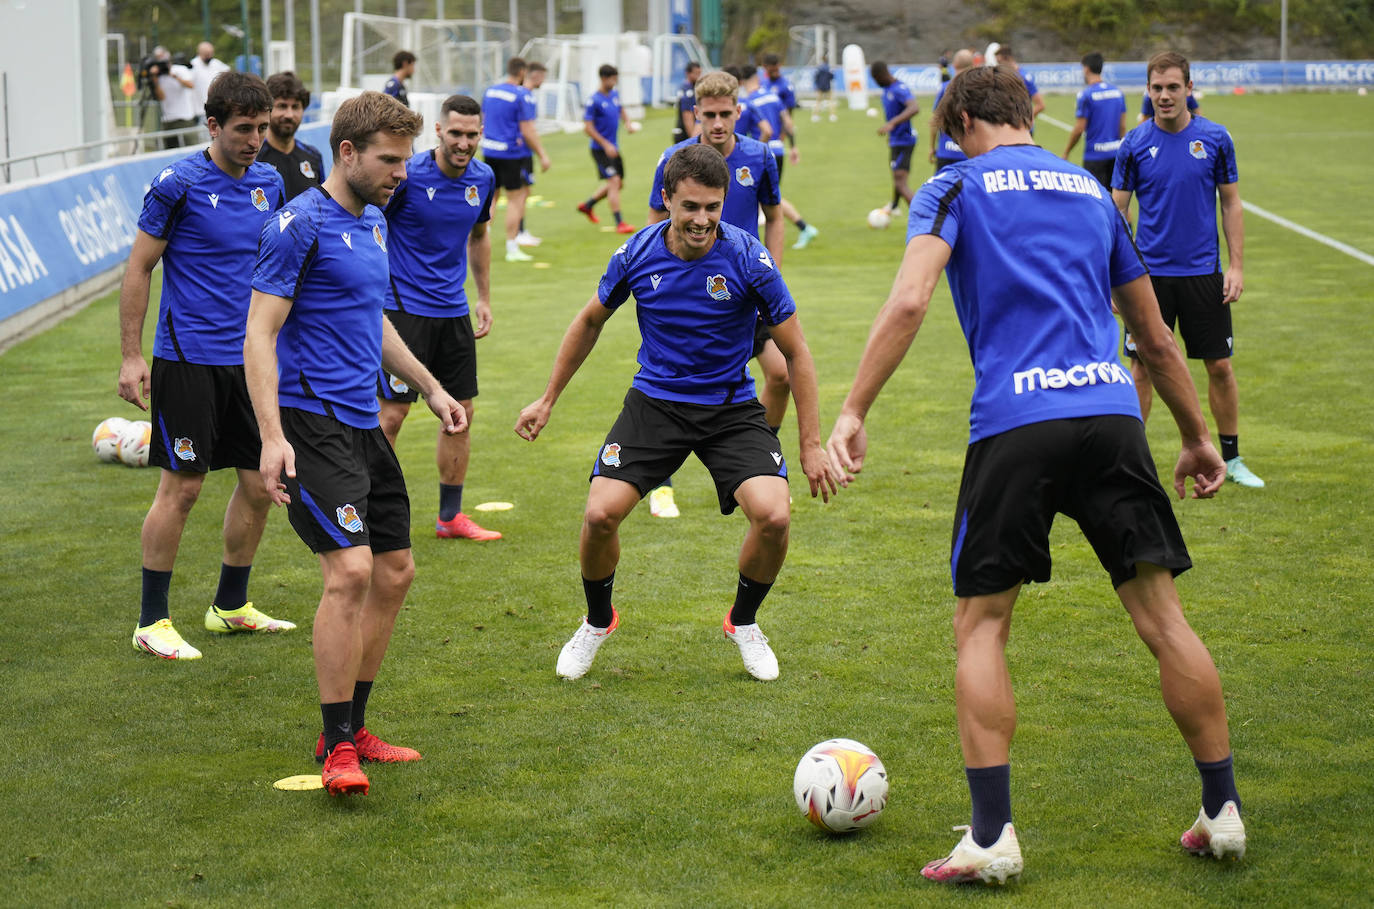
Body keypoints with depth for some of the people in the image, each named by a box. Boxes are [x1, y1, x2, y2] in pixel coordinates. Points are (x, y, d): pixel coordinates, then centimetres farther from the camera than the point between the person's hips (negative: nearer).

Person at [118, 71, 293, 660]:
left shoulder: (269, 184, 8)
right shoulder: (178, 185, -11)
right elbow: (138, 269, -7)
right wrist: (131, 357, -10)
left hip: (250, 359, 7)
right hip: (187, 360, -6)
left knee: (259, 482, 8)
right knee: (182, 486, -5)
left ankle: (230, 607, 24)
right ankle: (151, 622, 5)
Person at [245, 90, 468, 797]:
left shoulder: (373, 222, 15)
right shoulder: (300, 225, -12)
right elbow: (259, 334, -16)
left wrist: (429, 387, 30)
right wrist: (272, 436, -25)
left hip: (363, 424, 10)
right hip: (311, 421, -10)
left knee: (394, 571, 11)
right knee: (351, 569, -18)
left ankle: (353, 728, 22)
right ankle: (337, 747, -10)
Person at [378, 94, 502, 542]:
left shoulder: (483, 178, 3)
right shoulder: (408, 177, -16)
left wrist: (484, 297, 19)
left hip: (454, 311, 6)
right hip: (404, 308, -6)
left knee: (460, 413, 9)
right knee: (391, 413, -8)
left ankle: (451, 516, 20)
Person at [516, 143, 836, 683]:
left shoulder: (748, 260, -17)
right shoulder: (637, 254, -10)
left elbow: (795, 351, -7)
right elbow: (590, 321, 10)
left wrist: (811, 445, -8)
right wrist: (547, 400, 12)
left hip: (731, 409, -1)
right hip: (654, 401, 1)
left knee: (774, 517, -22)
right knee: (600, 515, -16)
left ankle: (743, 622, 9)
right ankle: (598, 620, 16)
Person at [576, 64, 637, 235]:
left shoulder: (615, 94, 7)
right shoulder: (594, 101, -15)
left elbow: (621, 110, 27)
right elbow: (588, 127, -16)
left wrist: (628, 122, 5)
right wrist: (606, 145, -20)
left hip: (613, 148, 8)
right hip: (600, 149, -8)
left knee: (618, 183, 13)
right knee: (614, 181, -15)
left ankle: (587, 205, 32)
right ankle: (619, 223, -15)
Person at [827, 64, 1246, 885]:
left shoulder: (956, 188, 8)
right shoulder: (1091, 191, 22)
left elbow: (909, 302, -10)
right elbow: (1156, 337, 26)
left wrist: (853, 411, -11)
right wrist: (1198, 437, 34)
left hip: (1015, 422, -3)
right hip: (1111, 411, 4)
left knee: (981, 626, 5)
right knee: (1162, 615, 8)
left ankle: (992, 837, -2)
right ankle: (1223, 811, 12)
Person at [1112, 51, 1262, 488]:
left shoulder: (1216, 139, -1)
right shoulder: (1135, 144, -2)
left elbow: (1231, 205, 5)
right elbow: (1117, 210, 2)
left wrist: (1236, 265, -2)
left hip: (1203, 272, 1)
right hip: (1151, 272, -1)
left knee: (1220, 367, 5)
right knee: (1142, 368, 1)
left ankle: (1232, 458, 19)